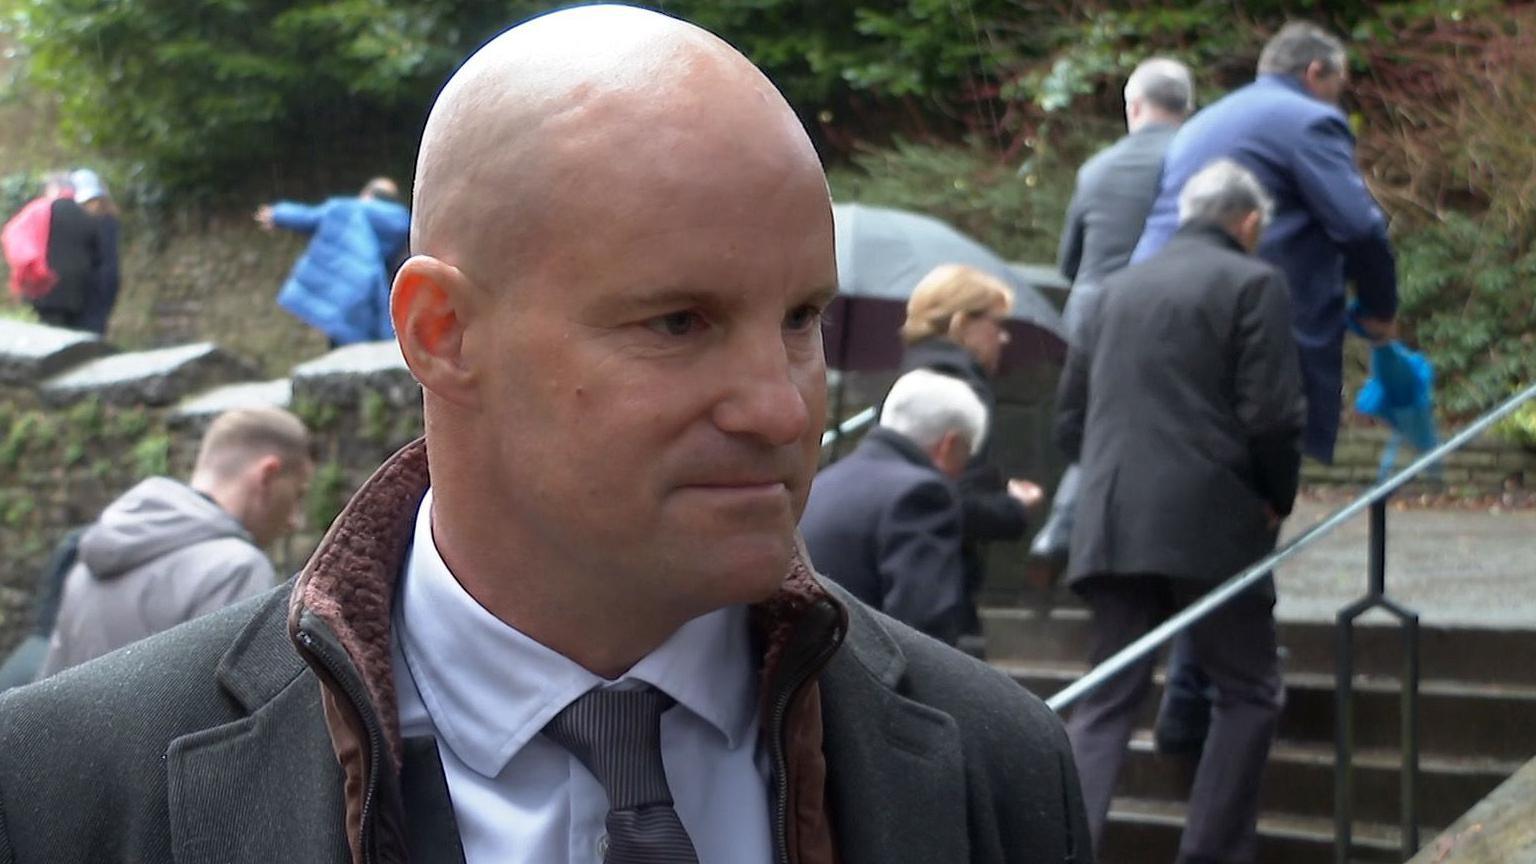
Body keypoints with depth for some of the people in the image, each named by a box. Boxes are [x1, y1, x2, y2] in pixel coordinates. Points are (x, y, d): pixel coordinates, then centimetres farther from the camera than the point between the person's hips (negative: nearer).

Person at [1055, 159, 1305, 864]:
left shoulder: (1118, 288, 16)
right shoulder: (1253, 284, -1)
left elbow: (1069, 418, 16)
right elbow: (1271, 416, -9)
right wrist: (1277, 500, 6)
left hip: (1111, 527, 5)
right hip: (1210, 525, -5)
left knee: (1106, 701, 9)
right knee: (1248, 693, 9)